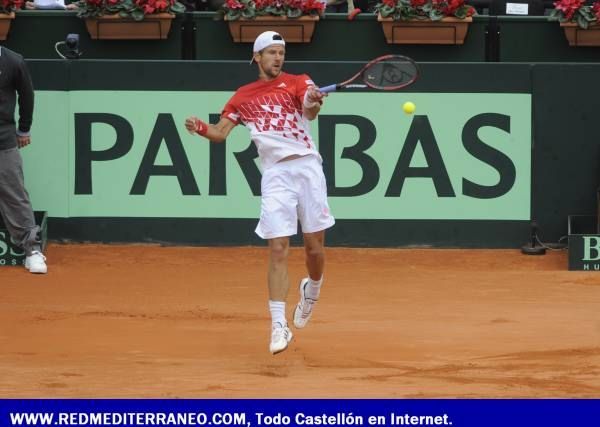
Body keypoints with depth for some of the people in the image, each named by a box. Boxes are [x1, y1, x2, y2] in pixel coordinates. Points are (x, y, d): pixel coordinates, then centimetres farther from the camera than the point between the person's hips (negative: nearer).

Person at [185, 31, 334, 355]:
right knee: (278, 249, -9)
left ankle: (311, 291, 39)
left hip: (307, 167, 0)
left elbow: (310, 111, -14)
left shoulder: (298, 83, 6)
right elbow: (220, 132, 10)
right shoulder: (244, 96, 13)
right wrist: (201, 128, -13)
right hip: (275, 175, 0)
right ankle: (279, 326, -10)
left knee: (314, 248, 5)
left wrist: (313, 104, -39)